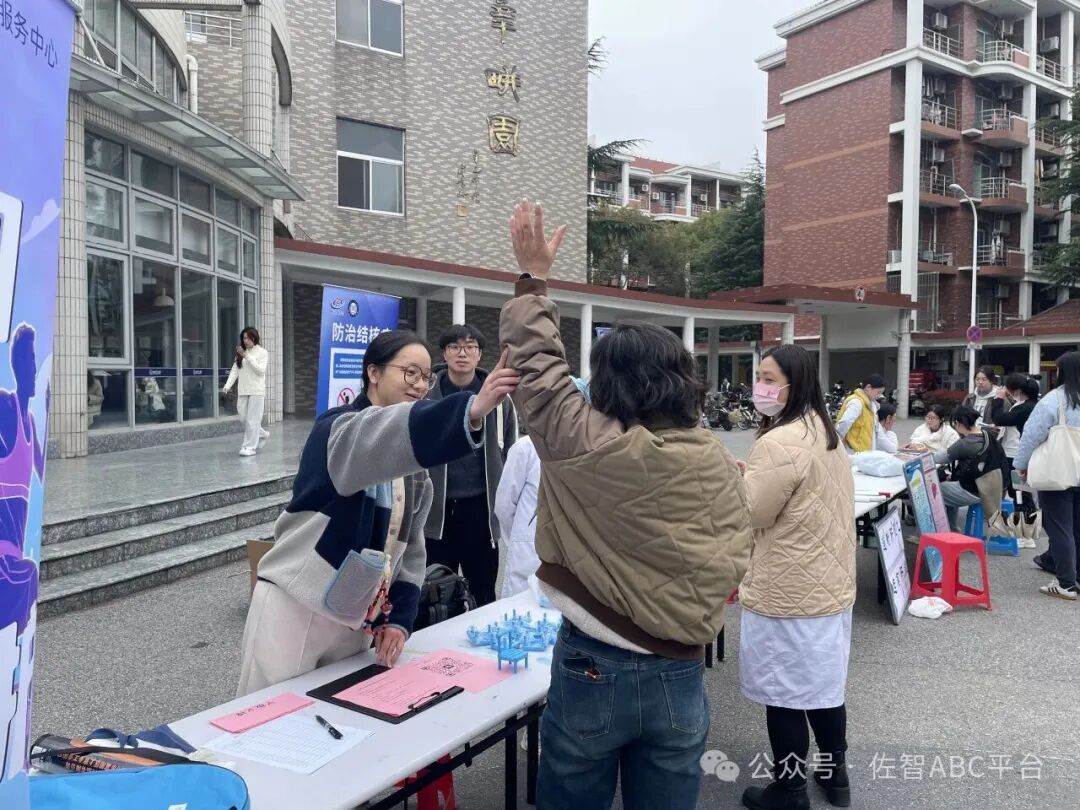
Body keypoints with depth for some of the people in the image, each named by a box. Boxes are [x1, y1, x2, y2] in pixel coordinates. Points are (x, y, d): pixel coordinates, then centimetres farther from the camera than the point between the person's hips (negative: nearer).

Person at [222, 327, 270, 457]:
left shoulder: (262, 352, -1)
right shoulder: (240, 353, 11)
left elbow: (261, 371, -12)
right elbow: (234, 371, 7)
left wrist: (247, 356, -16)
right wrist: (227, 386, -6)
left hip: (256, 391, -5)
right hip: (242, 391, 5)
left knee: (252, 420, -5)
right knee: (243, 419, 7)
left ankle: (250, 447, 0)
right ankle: (262, 434, 29)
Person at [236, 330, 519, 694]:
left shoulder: (410, 462, 8)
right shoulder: (336, 430, -15)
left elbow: (410, 544, 11)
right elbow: (382, 436, -39)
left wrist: (399, 617, -1)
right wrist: (471, 410, -53)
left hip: (356, 620, 6)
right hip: (293, 611, -6)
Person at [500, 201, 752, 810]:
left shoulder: (589, 446, -19)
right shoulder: (721, 465, -7)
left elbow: (538, 368, -7)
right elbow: (732, 565, 4)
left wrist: (534, 280, 3)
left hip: (592, 668, -3)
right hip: (681, 675, 4)